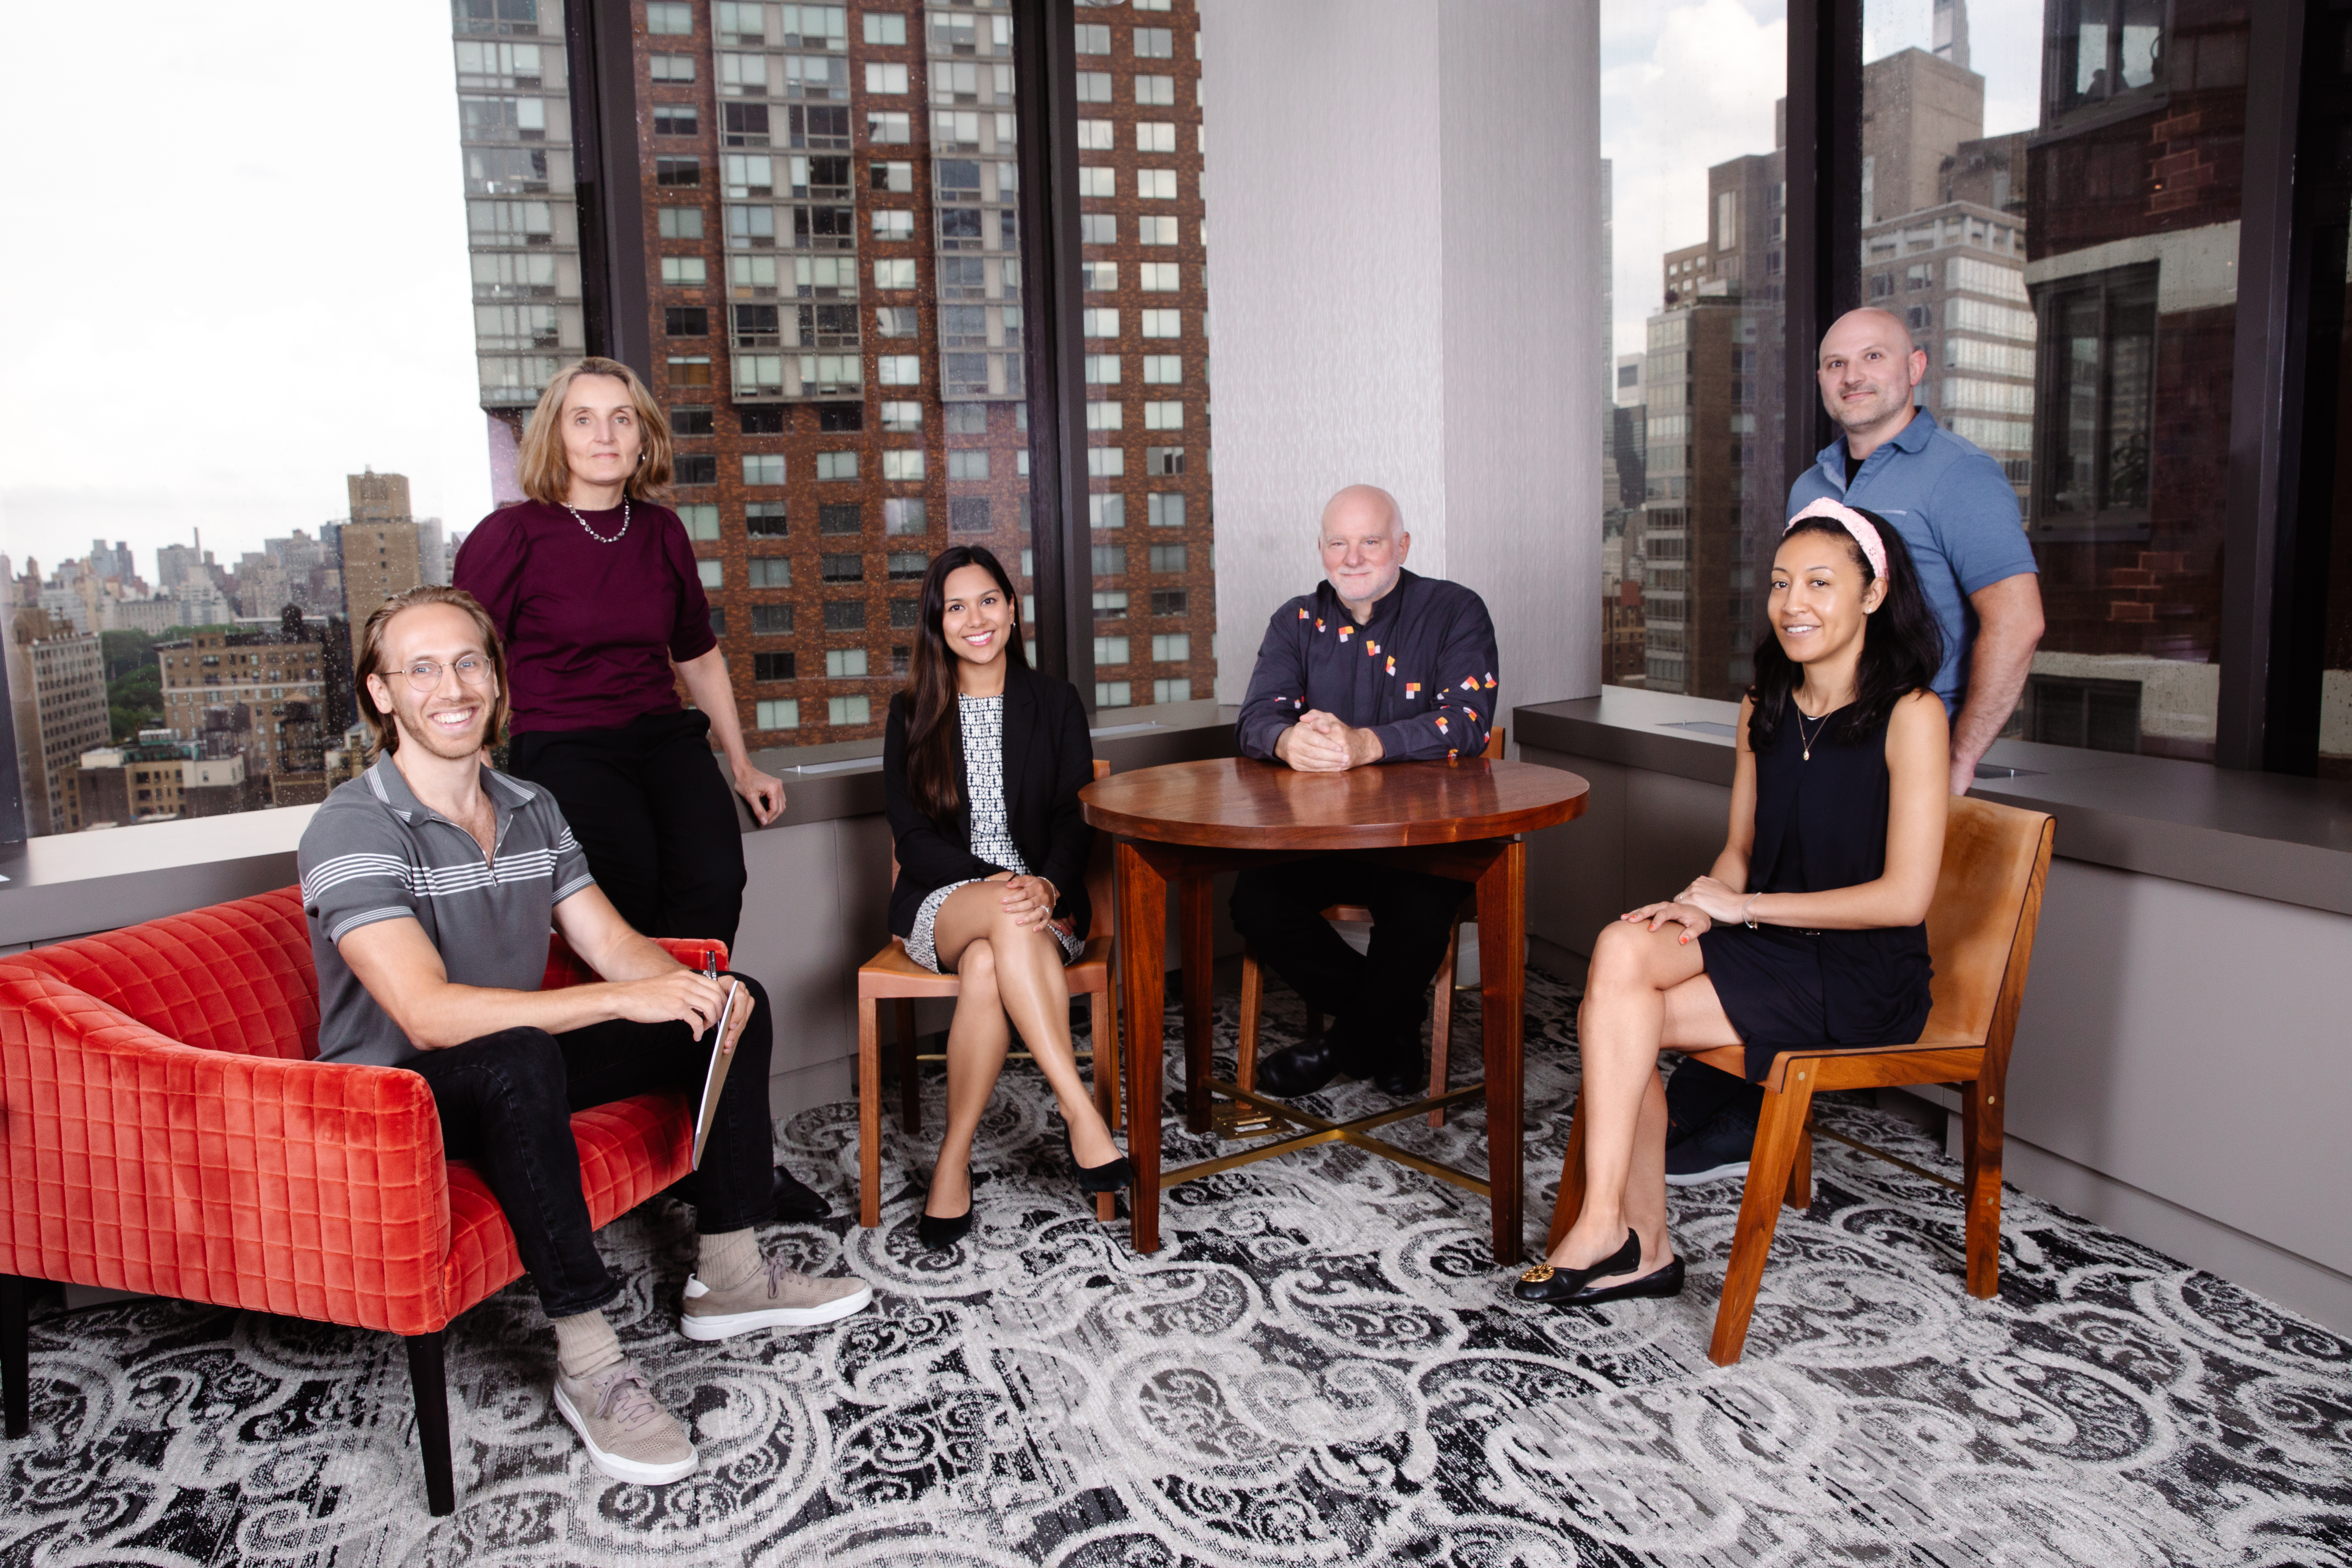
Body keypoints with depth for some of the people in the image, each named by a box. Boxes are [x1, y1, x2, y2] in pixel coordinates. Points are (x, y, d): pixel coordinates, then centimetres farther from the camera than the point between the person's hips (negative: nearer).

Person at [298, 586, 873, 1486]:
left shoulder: (530, 810, 5)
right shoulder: (353, 830, -20)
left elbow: (615, 946, 2)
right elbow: (428, 1014, -32)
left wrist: (691, 989, -21)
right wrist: (624, 999, -36)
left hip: (514, 1068, 8)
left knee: (735, 1004, 0)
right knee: (518, 1060, -41)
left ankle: (727, 1278, 6)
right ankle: (587, 1362, -30)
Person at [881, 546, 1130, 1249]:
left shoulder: (1055, 702, 10)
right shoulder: (912, 713, 9)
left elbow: (1076, 821, 2)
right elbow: (911, 836, 1)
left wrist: (1046, 885, -20)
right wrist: (993, 883, -17)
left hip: (1043, 900, 0)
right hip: (940, 904, 0)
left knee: (987, 968, -36)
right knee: (1008, 922, -37)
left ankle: (955, 1158, -24)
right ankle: (1081, 1114, -38)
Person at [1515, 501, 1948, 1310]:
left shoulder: (1910, 716, -11)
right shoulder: (1764, 707, 10)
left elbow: (1903, 896, -16)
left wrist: (1742, 906, -14)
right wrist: (1702, 905, -7)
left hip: (1864, 977, -6)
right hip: (1771, 945, 6)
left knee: (1612, 1016, -22)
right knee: (1622, 949, -23)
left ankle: (1605, 1225, -7)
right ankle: (1642, 1246, -13)